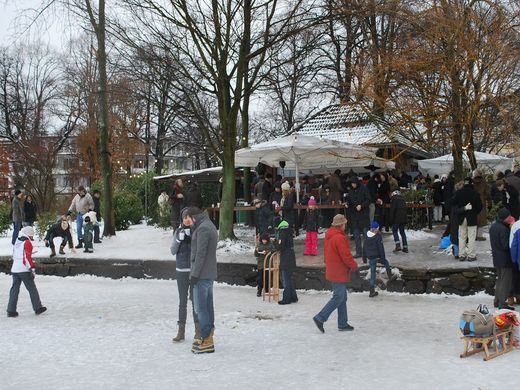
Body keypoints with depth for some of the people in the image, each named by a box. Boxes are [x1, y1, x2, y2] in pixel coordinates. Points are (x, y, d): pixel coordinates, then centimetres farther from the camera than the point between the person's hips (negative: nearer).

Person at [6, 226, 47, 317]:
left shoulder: (17, 242, 15)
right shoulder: (27, 243, -10)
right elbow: (27, 257, -16)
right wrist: (32, 269, -16)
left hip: (14, 269, 7)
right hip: (24, 270, -7)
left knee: (14, 289, 7)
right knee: (32, 289, 3)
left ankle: (11, 311, 3)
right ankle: (38, 308, 10)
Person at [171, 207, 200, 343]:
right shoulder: (178, 231, 4)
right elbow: (173, 251, 2)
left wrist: (192, 236, -20)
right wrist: (178, 239, -15)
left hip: (195, 270, -2)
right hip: (181, 271, 2)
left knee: (195, 300, 1)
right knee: (182, 301, 7)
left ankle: (198, 330, 10)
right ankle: (181, 331, 12)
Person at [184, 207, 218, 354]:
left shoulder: (203, 228, -15)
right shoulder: (210, 226, 17)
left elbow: (200, 253, -19)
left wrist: (195, 274, -18)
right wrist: (192, 227, 13)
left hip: (202, 275, -10)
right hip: (210, 274, 10)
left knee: (200, 308, -6)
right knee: (208, 306, 13)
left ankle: (207, 341, -4)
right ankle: (208, 337, 19)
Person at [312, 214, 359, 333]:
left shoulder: (329, 236, 9)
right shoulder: (339, 238, -21)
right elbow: (346, 256, -20)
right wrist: (354, 266, -5)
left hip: (332, 272, 10)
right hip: (339, 273, -10)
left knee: (342, 297, 15)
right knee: (338, 298, -4)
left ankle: (343, 323, 19)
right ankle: (320, 318, -5)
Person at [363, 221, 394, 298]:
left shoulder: (367, 237, 4)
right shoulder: (378, 237, -13)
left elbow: (364, 248, 10)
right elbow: (381, 249, -13)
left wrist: (364, 258, 18)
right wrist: (383, 258, -9)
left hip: (370, 257, 5)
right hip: (377, 257, -5)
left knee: (372, 273, 10)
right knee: (386, 263, 27)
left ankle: (372, 291, 10)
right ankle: (390, 276, 22)